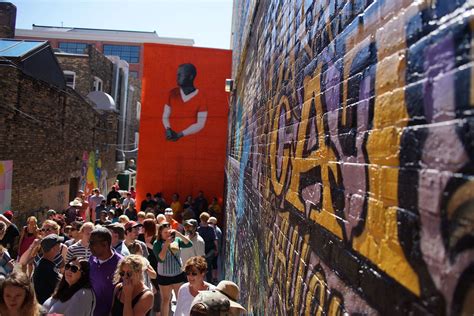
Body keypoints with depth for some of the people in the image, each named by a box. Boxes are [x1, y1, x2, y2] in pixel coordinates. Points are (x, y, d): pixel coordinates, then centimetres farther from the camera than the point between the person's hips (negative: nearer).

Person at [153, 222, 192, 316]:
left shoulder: (176, 240, -4)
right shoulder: (157, 244, -10)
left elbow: (189, 244, -15)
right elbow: (160, 259, -20)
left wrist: (179, 234, -24)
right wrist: (166, 244, -25)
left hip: (178, 274, 2)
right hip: (164, 276, -2)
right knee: (165, 299, 13)